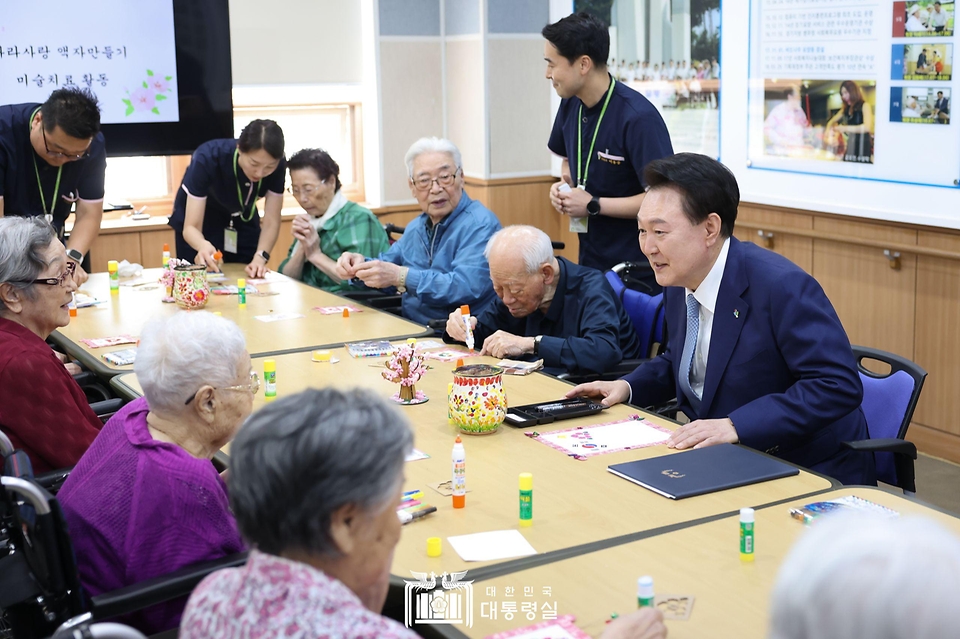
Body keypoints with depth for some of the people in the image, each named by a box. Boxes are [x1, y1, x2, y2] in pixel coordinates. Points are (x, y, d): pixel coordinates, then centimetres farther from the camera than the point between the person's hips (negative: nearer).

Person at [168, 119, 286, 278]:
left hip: (242, 220, 3)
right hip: (200, 218, -2)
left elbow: (271, 222, -24)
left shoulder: (277, 166, -29)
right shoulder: (208, 159, -37)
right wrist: (203, 246, -60)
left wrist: (260, 258, -41)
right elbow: (191, 226, -38)